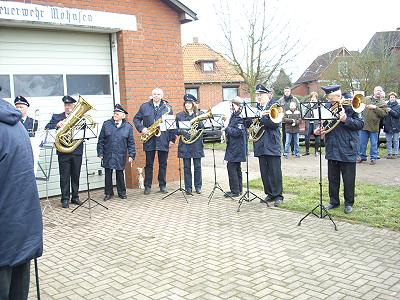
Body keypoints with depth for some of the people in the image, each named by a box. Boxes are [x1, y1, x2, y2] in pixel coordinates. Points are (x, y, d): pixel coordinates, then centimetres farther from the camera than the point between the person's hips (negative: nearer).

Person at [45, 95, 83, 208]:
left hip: (77, 151, 1)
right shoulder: (56, 117, 9)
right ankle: (65, 199, 8)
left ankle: (75, 197, 20)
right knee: (64, 176, 1)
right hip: (63, 151, -1)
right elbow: (47, 128, -4)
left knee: (76, 176, 9)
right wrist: (57, 125, -19)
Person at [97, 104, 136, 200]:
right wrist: (100, 153, -1)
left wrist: (131, 155, -4)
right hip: (108, 155, 1)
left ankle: (122, 192, 22)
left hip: (120, 156, -1)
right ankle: (108, 193, 19)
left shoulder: (128, 127, 1)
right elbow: (101, 140, 4)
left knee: (120, 174, 7)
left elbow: (131, 143, 2)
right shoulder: (106, 124, 2)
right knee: (108, 174, 6)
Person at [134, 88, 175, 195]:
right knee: (149, 164, 6)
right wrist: (141, 128, -7)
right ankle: (147, 186, 14)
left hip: (163, 140, 0)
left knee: (163, 164, 7)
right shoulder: (144, 107, 7)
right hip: (149, 141, 0)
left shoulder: (167, 107, 6)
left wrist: (172, 138, 0)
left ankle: (162, 186, 18)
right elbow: (136, 119, 11)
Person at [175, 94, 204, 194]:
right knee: (186, 167, 4)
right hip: (185, 144, 0)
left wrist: (198, 124, -16)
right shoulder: (179, 115, 7)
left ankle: (198, 187, 15)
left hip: (197, 144, 0)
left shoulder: (199, 114, 7)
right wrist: (182, 132, -14)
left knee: (197, 166, 4)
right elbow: (176, 129, 5)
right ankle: (188, 187, 12)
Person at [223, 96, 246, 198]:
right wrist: (226, 130, 7)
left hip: (236, 148, -10)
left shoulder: (240, 118, -17)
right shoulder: (233, 116, 14)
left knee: (231, 167, -9)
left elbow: (237, 132, -24)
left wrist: (227, 128, -14)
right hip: (233, 147, 11)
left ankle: (235, 191, -4)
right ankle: (239, 189, 24)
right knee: (236, 168, 15)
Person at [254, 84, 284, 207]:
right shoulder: (257, 107, 15)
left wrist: (260, 118, -19)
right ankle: (270, 194, 19)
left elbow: (275, 123, -16)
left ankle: (278, 196, 5)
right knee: (264, 172, 9)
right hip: (261, 145, 6)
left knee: (275, 171, -2)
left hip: (272, 144, -6)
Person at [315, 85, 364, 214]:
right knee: (332, 178, 13)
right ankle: (334, 201, 27)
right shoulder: (327, 107, 5)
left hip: (347, 149, -4)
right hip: (332, 149, 5)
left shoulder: (349, 106, -8)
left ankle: (349, 203, 21)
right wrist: (319, 130, -3)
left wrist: (346, 120, -24)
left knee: (348, 179, 6)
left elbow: (360, 124, -10)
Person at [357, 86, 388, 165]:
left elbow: (383, 113, -11)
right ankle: (362, 156, 22)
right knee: (362, 142, 9)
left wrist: (375, 107, -19)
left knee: (374, 144, 4)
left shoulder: (382, 104, 2)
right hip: (364, 125, 2)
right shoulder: (366, 99, 9)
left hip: (374, 127, -2)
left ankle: (373, 158, 15)